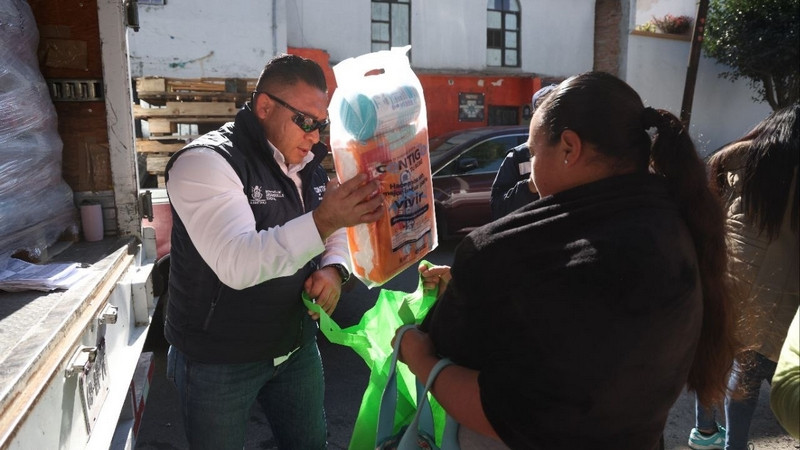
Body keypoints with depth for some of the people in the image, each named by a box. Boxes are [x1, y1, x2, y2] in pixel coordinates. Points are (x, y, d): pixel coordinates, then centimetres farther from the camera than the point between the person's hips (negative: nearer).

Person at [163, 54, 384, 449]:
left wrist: (333, 269, -12)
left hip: (297, 348, 6)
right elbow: (237, 264, -35)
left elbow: (336, 233, 11)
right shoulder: (205, 162, -21)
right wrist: (322, 220, -46)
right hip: (218, 361, -6)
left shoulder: (308, 165, 3)